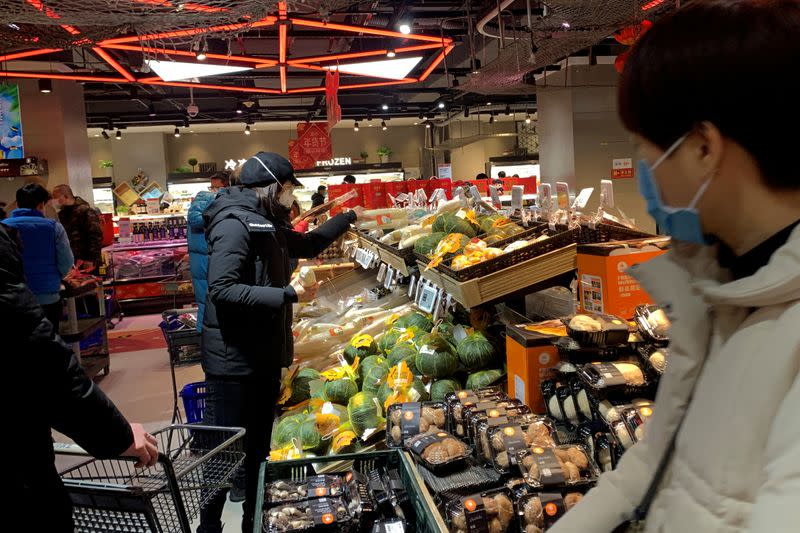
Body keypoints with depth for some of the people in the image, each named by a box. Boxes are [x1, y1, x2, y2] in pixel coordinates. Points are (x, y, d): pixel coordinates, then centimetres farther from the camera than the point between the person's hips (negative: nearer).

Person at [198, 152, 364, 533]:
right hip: (234, 360, -9)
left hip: (265, 355, 9)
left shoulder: (267, 223, 12)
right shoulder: (235, 223, -17)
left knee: (258, 445, 17)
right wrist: (287, 294, -24)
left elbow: (307, 244, 30)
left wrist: (349, 217, 35)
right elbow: (221, 289, -26)